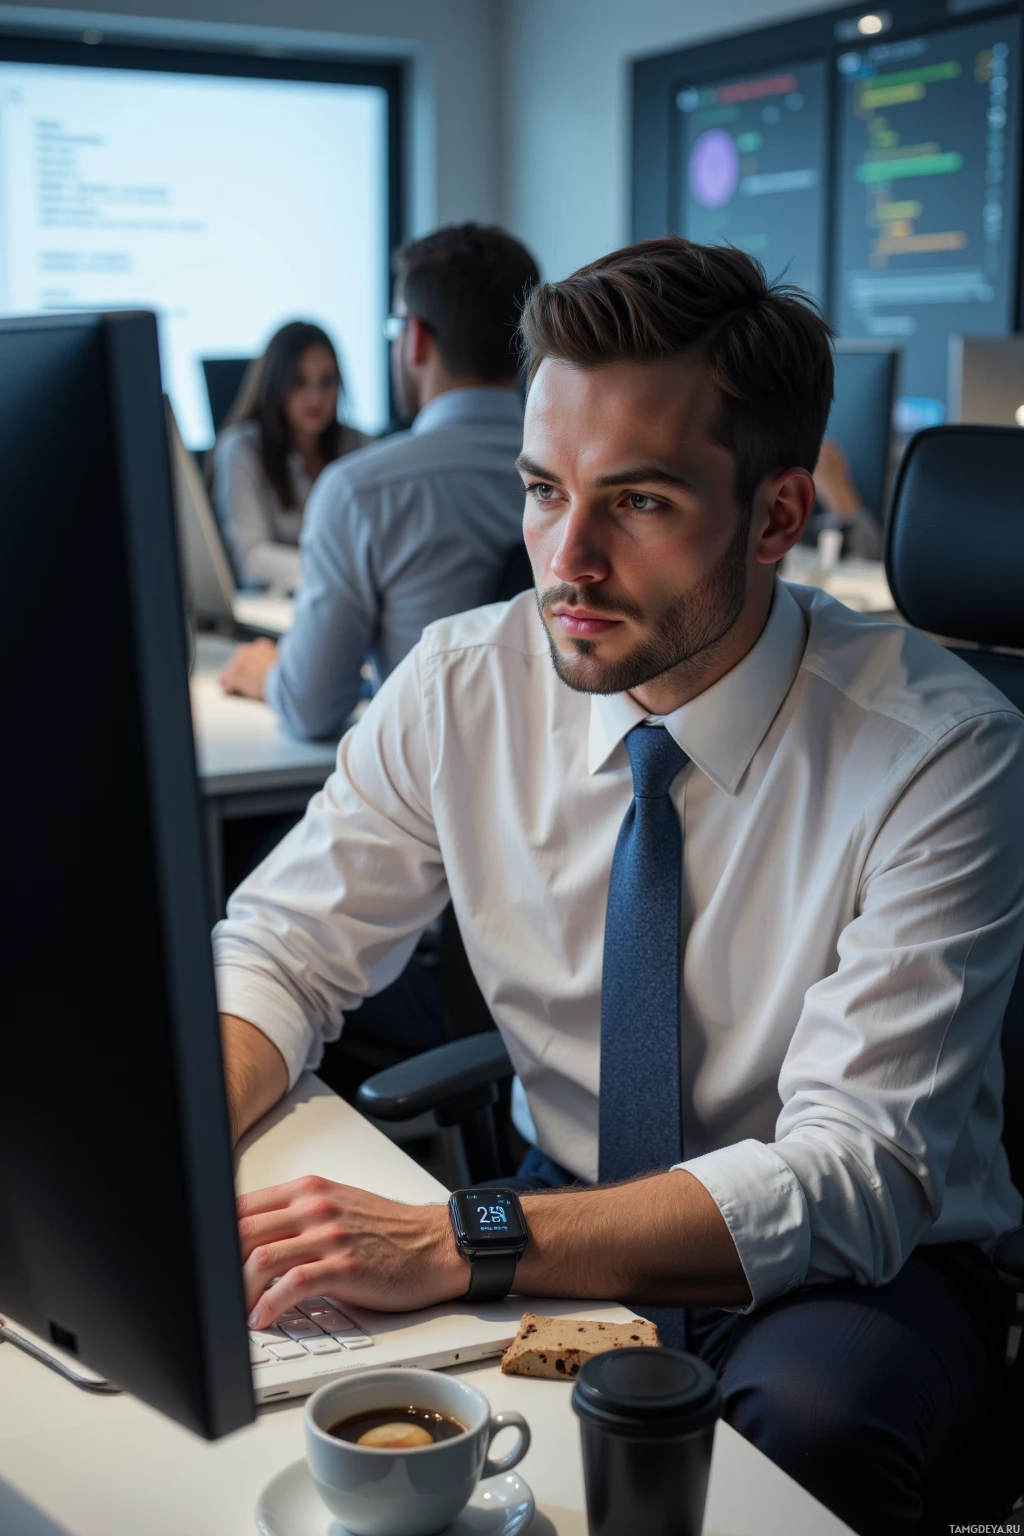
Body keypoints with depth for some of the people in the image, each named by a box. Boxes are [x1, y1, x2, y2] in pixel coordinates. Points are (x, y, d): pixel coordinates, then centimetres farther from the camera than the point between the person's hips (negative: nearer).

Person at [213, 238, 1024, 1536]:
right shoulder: (460, 687, -9)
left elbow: (853, 1174, -27)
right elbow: (282, 952, -1)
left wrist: (459, 1243, -38)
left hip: (852, 1276, -3)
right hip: (573, 1214, 4)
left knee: (806, 1417, -37)